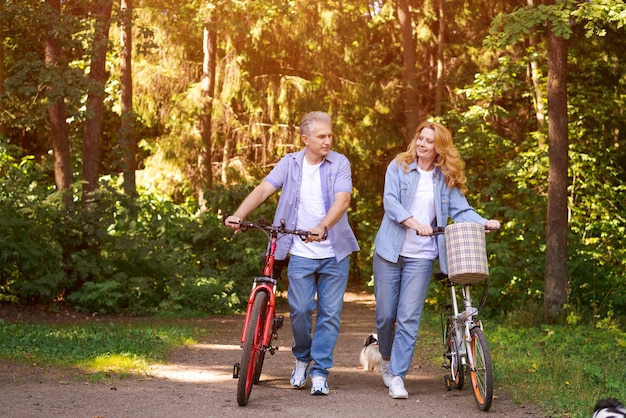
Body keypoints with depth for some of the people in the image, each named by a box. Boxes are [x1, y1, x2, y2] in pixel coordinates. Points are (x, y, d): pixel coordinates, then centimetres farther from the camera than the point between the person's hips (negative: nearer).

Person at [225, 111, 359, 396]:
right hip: (301, 253, 0)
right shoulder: (290, 164, 4)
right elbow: (263, 189, -6)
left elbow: (342, 199, -16)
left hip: (334, 253, 0)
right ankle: (302, 358, 24)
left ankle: (320, 372, 10)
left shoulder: (339, 164, -2)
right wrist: (238, 215, -23)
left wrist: (322, 227, -34)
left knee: (330, 313, 1)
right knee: (300, 310, -3)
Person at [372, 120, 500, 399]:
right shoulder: (399, 166, 0)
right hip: (390, 251, 0)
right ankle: (387, 358, 34)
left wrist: (485, 222, -22)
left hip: (421, 256, 1)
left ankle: (397, 376, 1)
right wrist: (416, 224, -27)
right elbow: (390, 201, -12)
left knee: (409, 318, -5)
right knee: (385, 314, 6)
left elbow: (460, 209, -2)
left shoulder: (446, 178, 5)